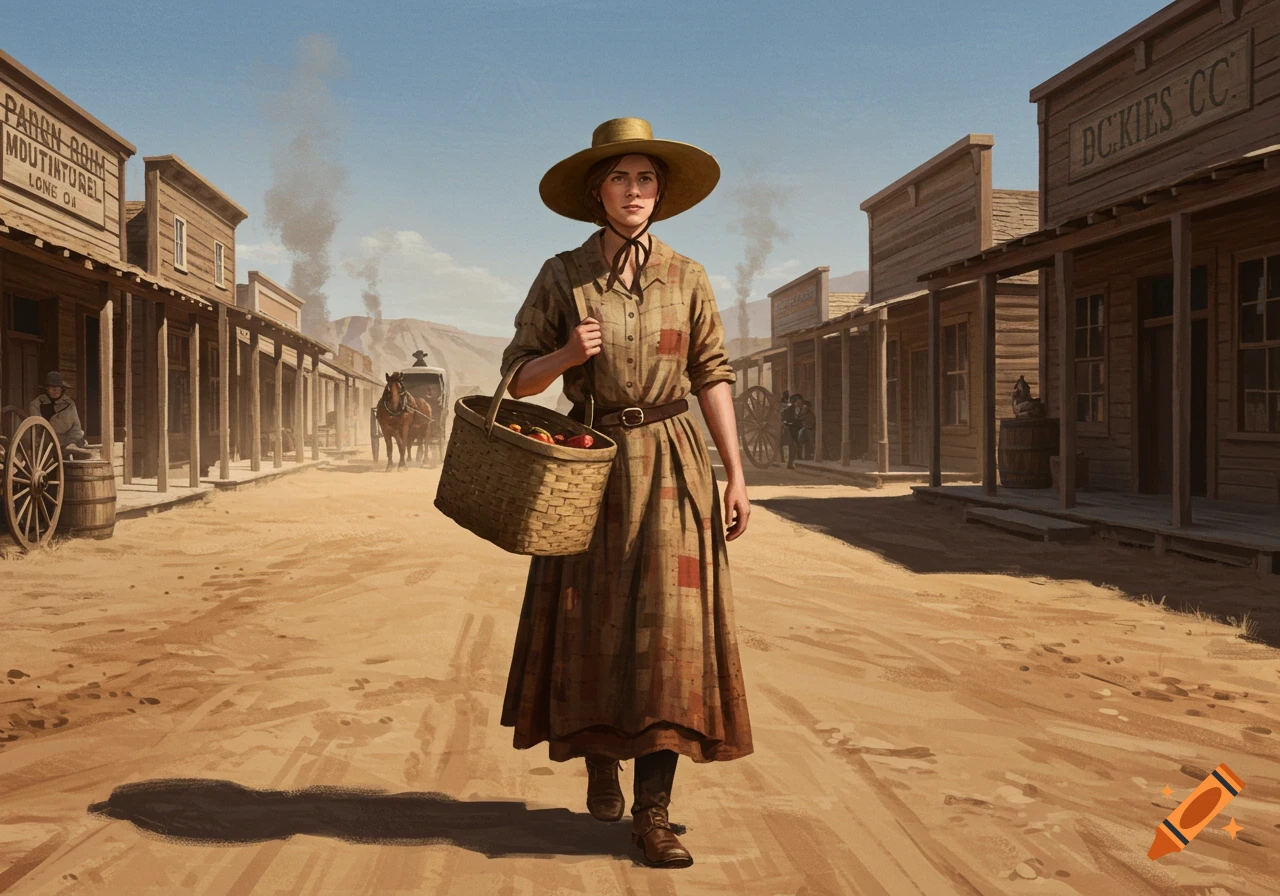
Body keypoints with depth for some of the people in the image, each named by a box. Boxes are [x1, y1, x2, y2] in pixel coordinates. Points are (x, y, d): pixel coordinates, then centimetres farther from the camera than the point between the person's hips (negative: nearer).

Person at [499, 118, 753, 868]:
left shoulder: (687, 278, 5)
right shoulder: (561, 277, 2)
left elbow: (713, 376, 5)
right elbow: (518, 377, 4)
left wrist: (736, 474, 0)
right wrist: (566, 355, -17)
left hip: (672, 466, 0)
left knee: (668, 627, -6)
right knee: (592, 628, 7)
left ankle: (654, 813, 3)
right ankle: (600, 761, 34)